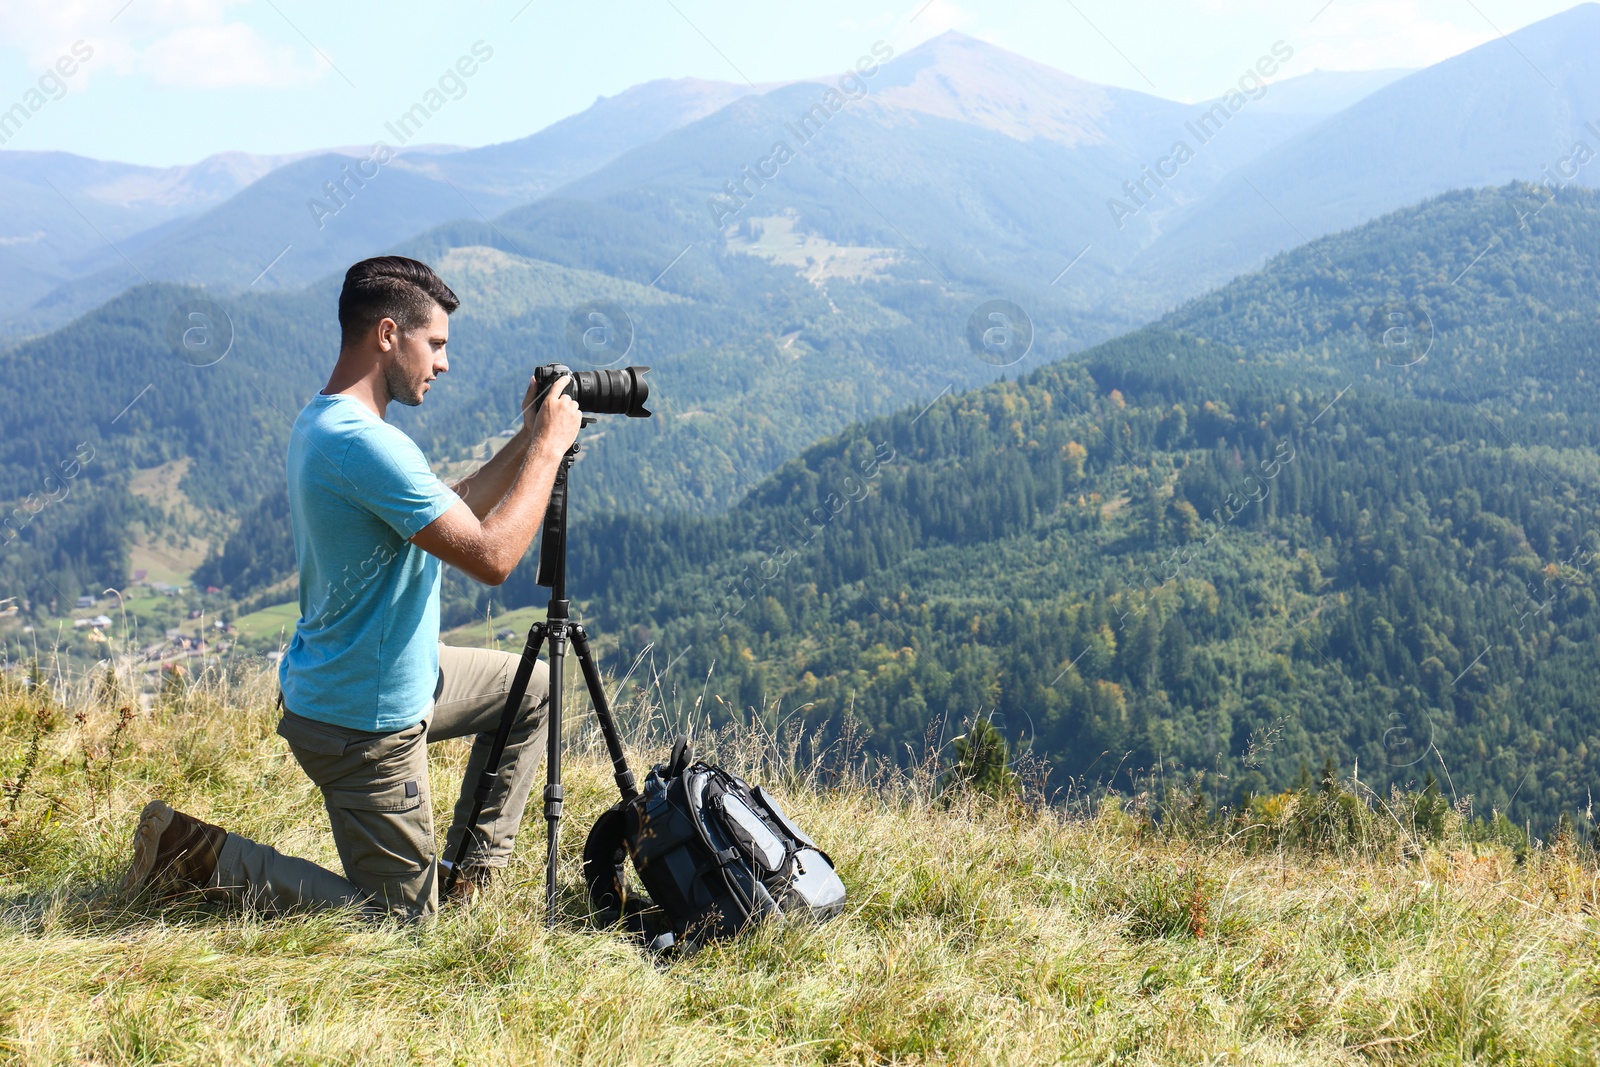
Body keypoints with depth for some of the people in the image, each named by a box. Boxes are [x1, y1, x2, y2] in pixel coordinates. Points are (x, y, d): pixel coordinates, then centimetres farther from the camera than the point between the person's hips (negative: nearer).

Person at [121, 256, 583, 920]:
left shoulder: (319, 423, 6)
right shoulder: (365, 444, -28)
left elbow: (452, 514, 15)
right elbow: (490, 556, -28)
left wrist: (526, 442, 6)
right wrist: (548, 447, -17)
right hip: (364, 724, -10)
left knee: (531, 689, 23)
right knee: (401, 916, 3)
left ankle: (470, 868, 26)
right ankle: (201, 859, 4)